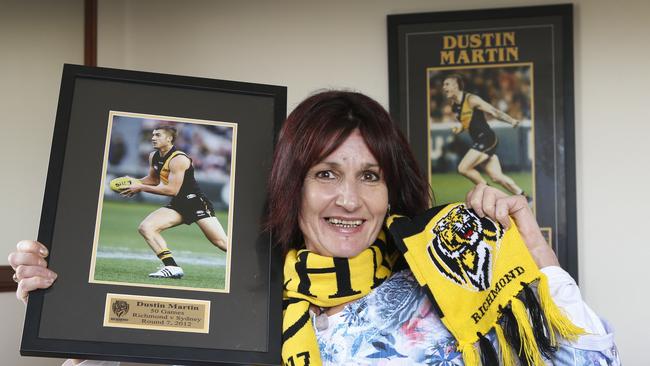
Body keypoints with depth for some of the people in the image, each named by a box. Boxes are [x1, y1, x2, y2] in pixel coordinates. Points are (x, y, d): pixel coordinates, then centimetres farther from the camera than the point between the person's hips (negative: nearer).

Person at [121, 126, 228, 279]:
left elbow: (172, 190, -23)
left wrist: (141, 188, -19)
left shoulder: (178, 159, -19)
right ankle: (172, 267, -15)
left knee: (222, 242, -15)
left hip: (196, 202, -8)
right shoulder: (153, 157, 7)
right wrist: (135, 182, 4)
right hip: (178, 205, 8)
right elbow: (153, 179, 25)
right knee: (145, 227, -11)